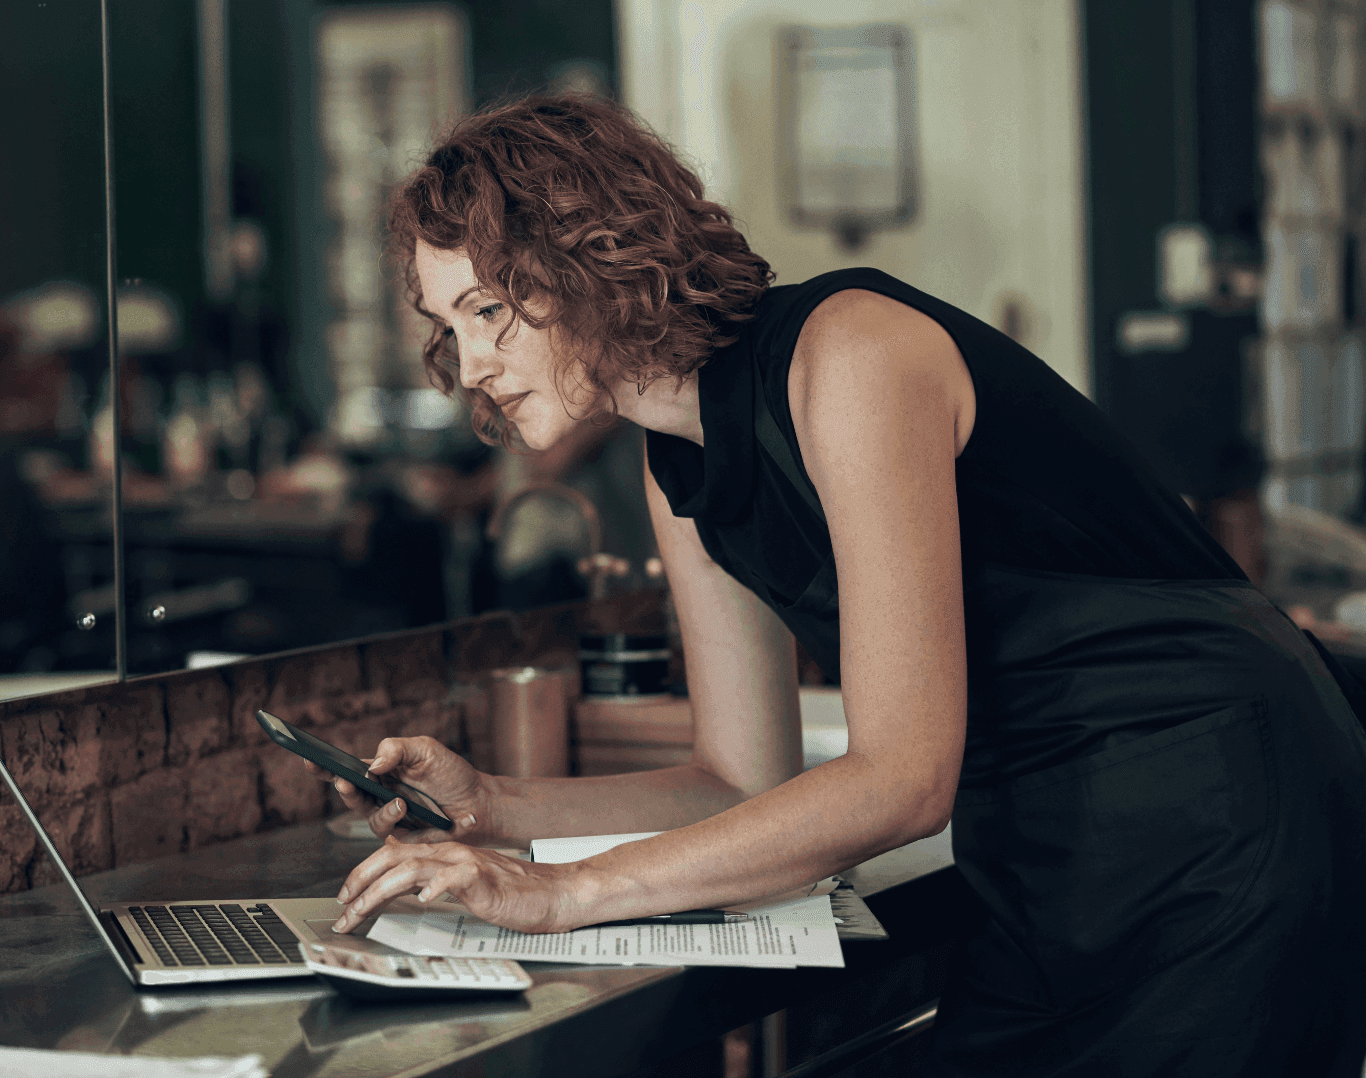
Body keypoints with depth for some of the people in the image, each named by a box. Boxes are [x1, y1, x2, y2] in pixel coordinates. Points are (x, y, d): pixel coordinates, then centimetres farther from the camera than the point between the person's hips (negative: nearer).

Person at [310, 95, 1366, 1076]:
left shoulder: (849, 353, -21)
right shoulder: (681, 472, 5)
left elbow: (904, 778, -27)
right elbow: (749, 779, 12)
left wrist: (565, 890, -27)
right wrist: (492, 808, -2)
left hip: (1218, 806, -8)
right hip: (1058, 863, 8)